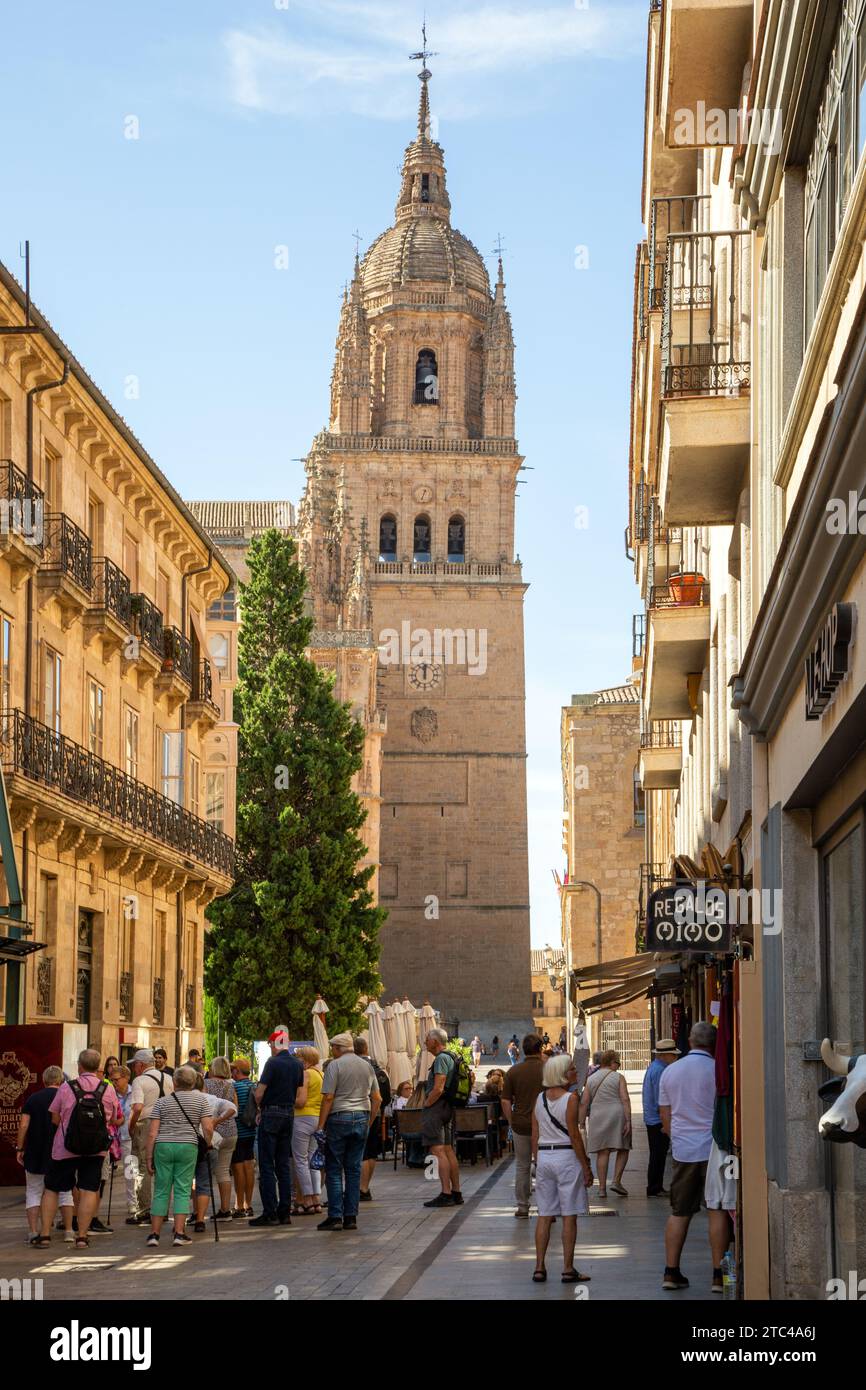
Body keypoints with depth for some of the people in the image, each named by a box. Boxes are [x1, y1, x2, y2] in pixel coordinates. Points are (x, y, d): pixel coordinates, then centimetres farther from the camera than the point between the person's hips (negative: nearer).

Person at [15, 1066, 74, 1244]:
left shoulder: (32, 1099, 0)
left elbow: (23, 1125, -6)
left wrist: (19, 1149, 1)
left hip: (35, 1154, 0)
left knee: (33, 1192, 7)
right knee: (64, 1191, 12)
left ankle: (33, 1232, -3)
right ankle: (68, 1231, 7)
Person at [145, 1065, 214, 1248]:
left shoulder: (163, 1101, 7)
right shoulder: (201, 1099, 5)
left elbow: (152, 1132, 1)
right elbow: (208, 1128, -3)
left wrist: (148, 1157, 5)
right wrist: (207, 1146, 13)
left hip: (163, 1146, 1)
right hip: (188, 1146, -1)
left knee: (161, 1191, 7)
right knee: (183, 1190, 3)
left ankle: (154, 1233, 5)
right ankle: (179, 1233, -3)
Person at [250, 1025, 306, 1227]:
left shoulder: (273, 1063, -12)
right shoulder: (298, 1065, 8)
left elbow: (259, 1094, -13)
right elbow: (301, 1099, 10)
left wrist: (261, 1108, 5)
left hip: (271, 1114, -7)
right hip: (289, 1116, 7)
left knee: (267, 1166, -3)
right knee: (284, 1165, 11)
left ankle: (270, 1213, -7)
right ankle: (285, 1212, 10)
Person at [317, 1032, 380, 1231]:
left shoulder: (335, 1065, -5)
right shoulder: (367, 1066, 12)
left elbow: (328, 1098, -11)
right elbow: (377, 1098, 12)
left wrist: (321, 1126, -8)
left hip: (339, 1118, -5)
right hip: (361, 1118, 5)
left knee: (334, 1170, -1)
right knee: (354, 1170, 8)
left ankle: (335, 1216, -6)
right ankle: (351, 1217, 7)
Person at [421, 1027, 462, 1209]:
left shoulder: (441, 1059, -14)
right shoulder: (450, 1058, 17)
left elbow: (438, 1089, -22)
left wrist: (426, 1105, -10)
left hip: (436, 1108, -10)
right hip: (447, 1108, 10)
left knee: (438, 1151, -10)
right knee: (448, 1151, 11)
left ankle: (446, 1194, -13)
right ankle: (456, 1193, 13)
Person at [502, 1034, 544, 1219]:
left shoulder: (513, 1071, -1)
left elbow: (506, 1101, -1)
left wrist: (511, 1122, 10)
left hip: (520, 1125, 2)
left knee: (522, 1167, 12)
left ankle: (522, 1207, 14)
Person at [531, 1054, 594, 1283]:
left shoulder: (540, 1098, 8)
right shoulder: (570, 1098, -11)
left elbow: (534, 1135, 10)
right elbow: (574, 1135, -13)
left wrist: (538, 1162, 17)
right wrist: (586, 1167, -8)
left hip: (543, 1155, 6)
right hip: (566, 1156, -6)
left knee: (544, 1216, 9)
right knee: (569, 1216, 0)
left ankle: (539, 1268, 8)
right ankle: (568, 1269, 1)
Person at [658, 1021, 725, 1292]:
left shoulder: (670, 1071, 7)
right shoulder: (717, 1069, -8)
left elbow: (665, 1116, 13)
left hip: (682, 1150, 4)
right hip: (713, 1149, -4)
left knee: (679, 1212, 10)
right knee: (718, 1210, 1)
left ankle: (671, 1272, 11)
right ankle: (718, 1274, 0)